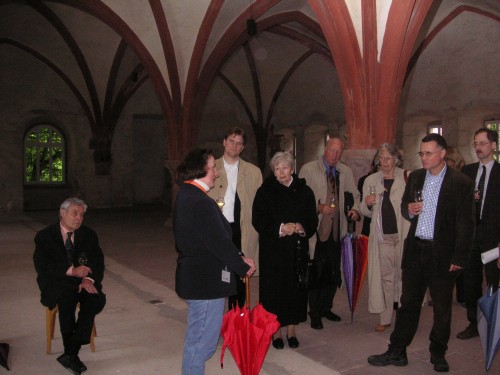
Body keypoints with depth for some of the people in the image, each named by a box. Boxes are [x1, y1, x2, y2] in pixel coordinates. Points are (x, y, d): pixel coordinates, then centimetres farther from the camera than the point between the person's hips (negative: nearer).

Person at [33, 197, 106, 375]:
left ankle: (71, 353, -22)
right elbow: (42, 266, -11)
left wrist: (89, 279, -20)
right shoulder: (44, 236, 1)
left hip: (83, 282, 3)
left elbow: (98, 262, 2)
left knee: (97, 299, -29)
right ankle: (71, 352, -22)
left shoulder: (89, 235, 10)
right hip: (57, 283, -2)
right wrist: (71, 270, -25)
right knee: (68, 298, -36)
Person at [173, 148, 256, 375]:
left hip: (196, 277, 10)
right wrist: (243, 266, -8)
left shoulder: (186, 195, 10)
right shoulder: (199, 202, -23)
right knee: (202, 341, 3)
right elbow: (219, 242, -21)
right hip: (206, 280, -10)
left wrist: (239, 257, 7)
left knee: (197, 339, 23)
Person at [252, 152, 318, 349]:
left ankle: (291, 329, 20)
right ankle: (276, 331, 15)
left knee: (295, 287, 5)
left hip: (297, 249, 2)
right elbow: (258, 220, -5)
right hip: (272, 249, -2)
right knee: (274, 287, 1)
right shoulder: (265, 192, -1)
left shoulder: (304, 191, 5)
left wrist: (300, 227, -14)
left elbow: (312, 220, 6)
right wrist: (280, 229, -17)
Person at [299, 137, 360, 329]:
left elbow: (354, 195, 17)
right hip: (315, 229, -4)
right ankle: (315, 313, 14)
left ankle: (326, 308, 29)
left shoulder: (346, 172, 10)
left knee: (333, 273, 11)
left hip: (336, 230, 5)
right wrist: (318, 207, -19)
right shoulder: (308, 169, -4)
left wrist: (354, 209, -3)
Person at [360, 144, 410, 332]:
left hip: (404, 235, -2)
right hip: (383, 236, 3)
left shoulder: (407, 178, -4)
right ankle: (385, 318, 18)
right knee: (385, 277, 9)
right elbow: (366, 212, 13)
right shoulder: (371, 180, 7)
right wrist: (368, 204, -9)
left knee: (403, 274, 6)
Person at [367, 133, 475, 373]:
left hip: (442, 253, -3)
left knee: (442, 307, 11)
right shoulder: (415, 177, 7)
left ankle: (438, 354, 28)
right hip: (415, 249, 4)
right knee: (408, 303, 10)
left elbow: (466, 224, -7)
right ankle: (397, 352, 19)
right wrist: (409, 210, -7)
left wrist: (459, 258, -11)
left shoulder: (461, 183, -7)